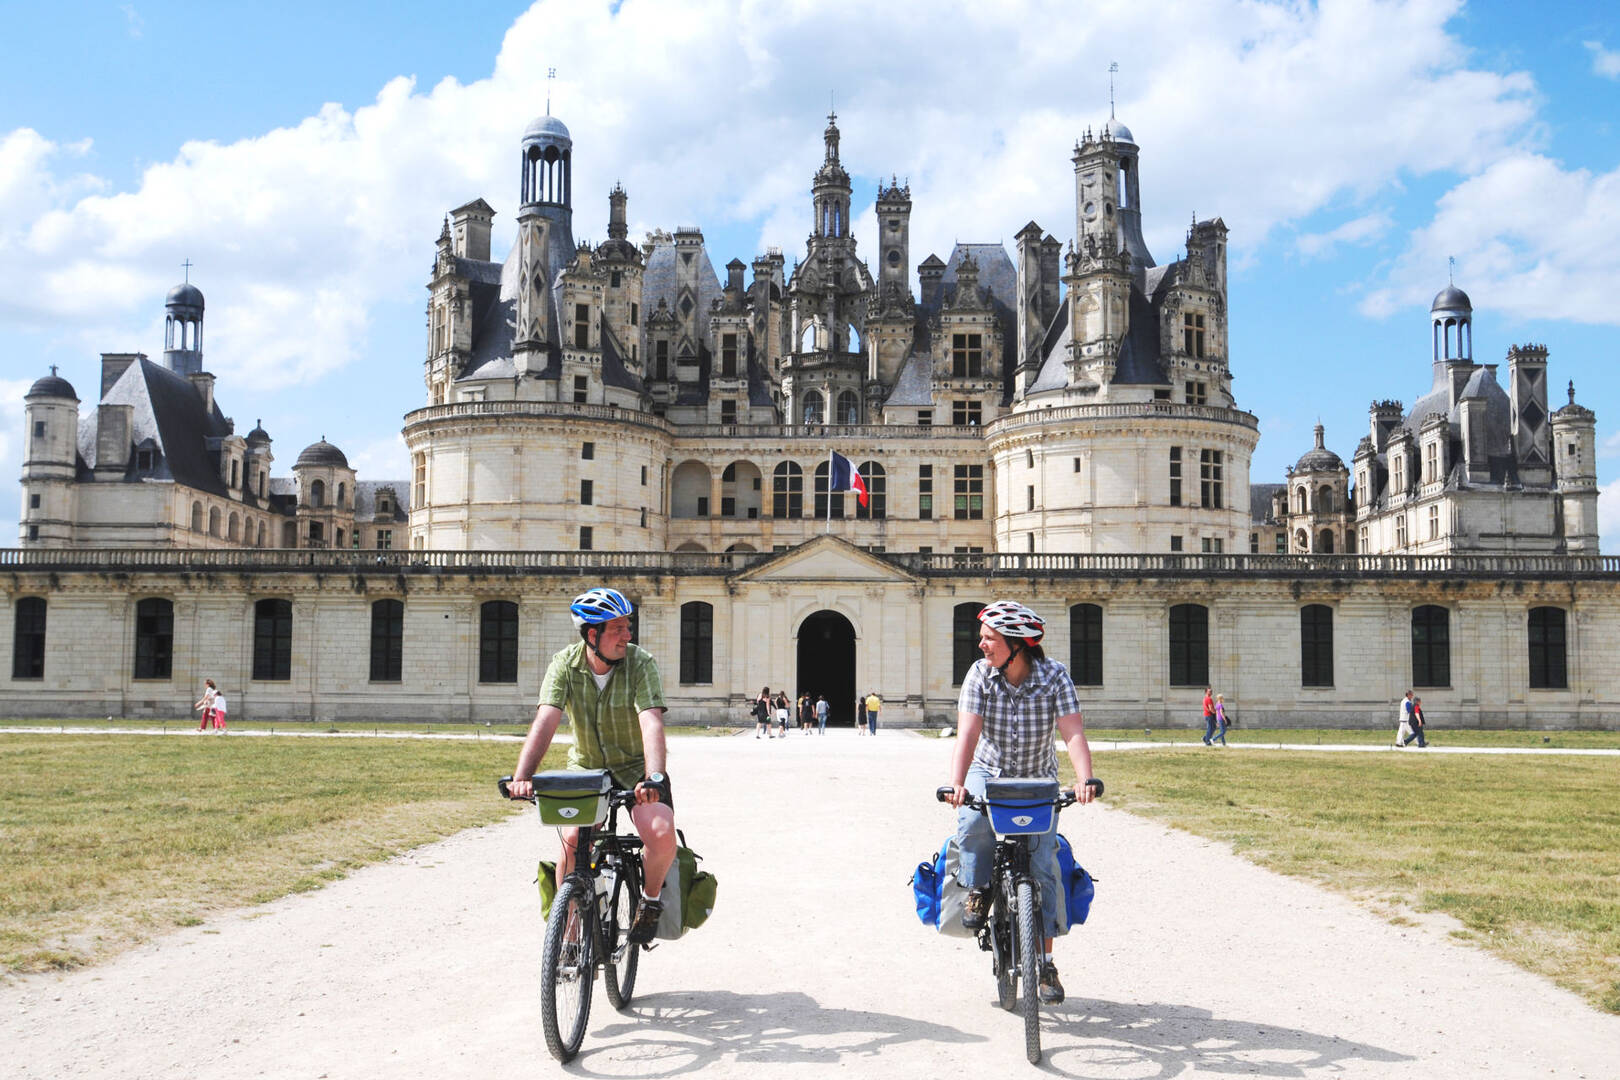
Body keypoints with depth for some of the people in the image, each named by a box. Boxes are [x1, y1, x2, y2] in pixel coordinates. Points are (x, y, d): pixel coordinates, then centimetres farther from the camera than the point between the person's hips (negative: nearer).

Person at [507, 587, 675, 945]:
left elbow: (652, 723, -30)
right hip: (585, 768, 1)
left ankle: (650, 898, 5)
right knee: (572, 841, -22)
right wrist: (521, 776, -39)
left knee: (662, 835, -26)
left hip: (635, 770, -1)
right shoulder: (565, 664, -12)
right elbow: (545, 721, -24)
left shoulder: (641, 663, -17)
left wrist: (654, 777, -46)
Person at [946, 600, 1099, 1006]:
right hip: (988, 773, 1)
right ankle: (979, 890, -5)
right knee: (972, 821, -32)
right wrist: (957, 784, -39)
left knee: (1040, 865, -11)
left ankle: (1044, 962, 0)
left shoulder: (1055, 677, -16)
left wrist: (1084, 779, -44)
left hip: (1038, 781, 0)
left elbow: (1073, 732, -26)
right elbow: (968, 733, -23)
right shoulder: (979, 674, -14)